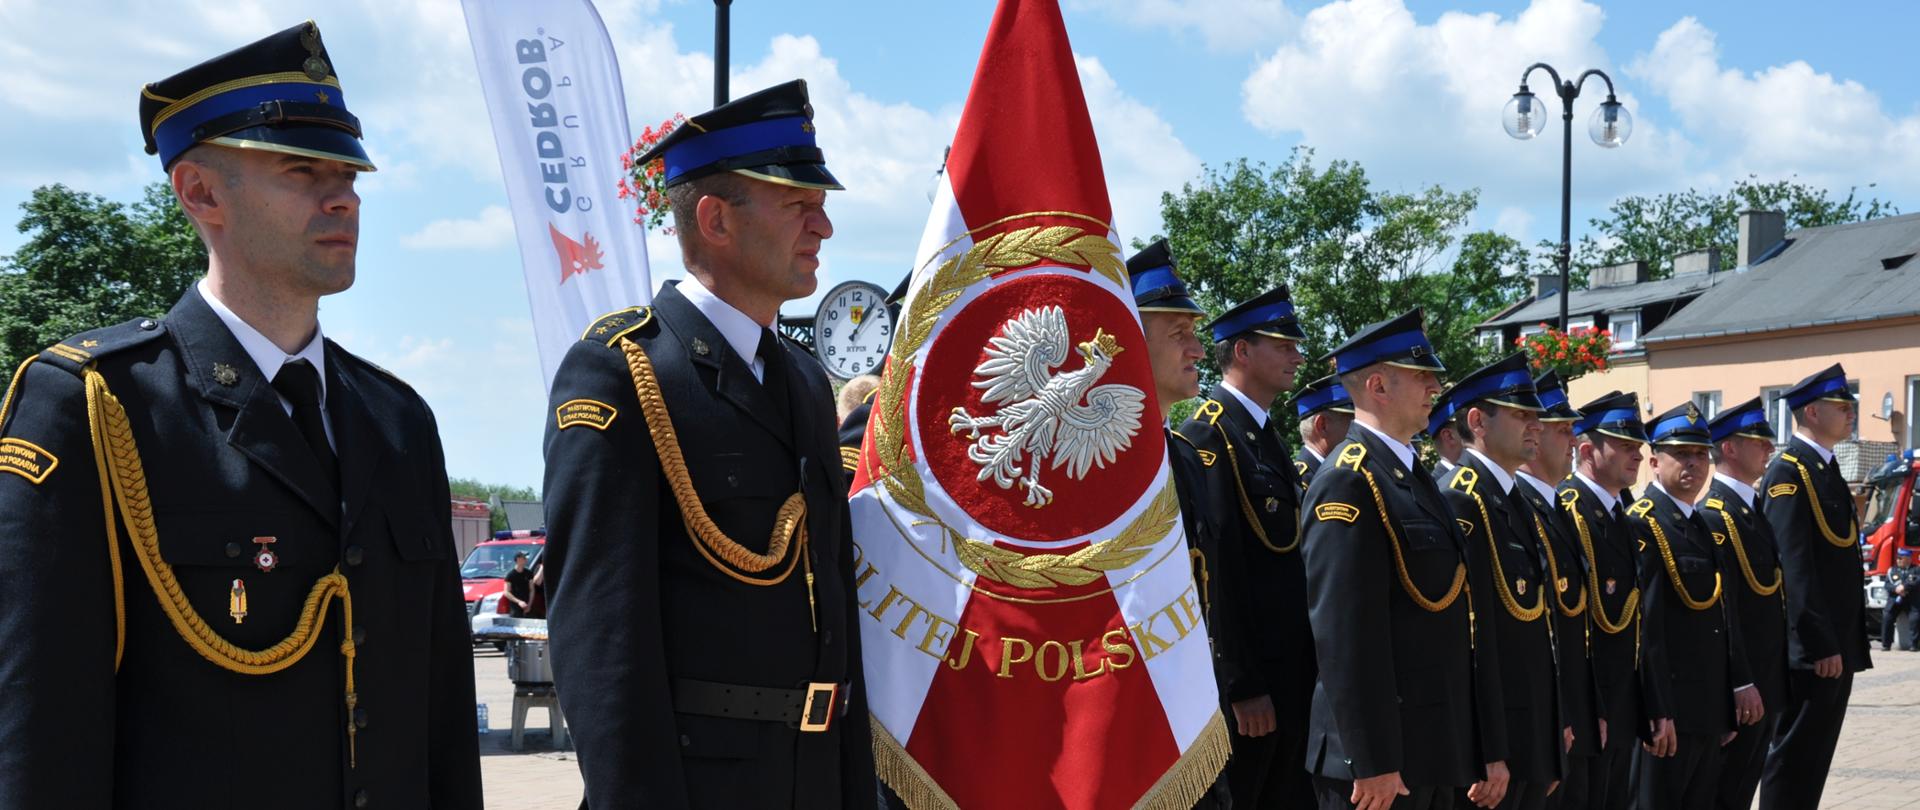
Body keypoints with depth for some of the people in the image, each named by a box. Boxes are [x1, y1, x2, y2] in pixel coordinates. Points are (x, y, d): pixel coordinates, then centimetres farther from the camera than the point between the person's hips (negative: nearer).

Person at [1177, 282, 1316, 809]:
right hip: (1242, 680, -9)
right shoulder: (1208, 436, -14)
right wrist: (1241, 686, -20)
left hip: (1287, 674, 9)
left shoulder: (1270, 438, 15)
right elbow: (1214, 571, -19)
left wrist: (1306, 670, 15)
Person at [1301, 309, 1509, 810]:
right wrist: (1372, 762, -23)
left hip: (1435, 754, 9)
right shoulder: (1348, 483, -13)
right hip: (1379, 757, -9)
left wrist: (1488, 748, 16)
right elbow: (1344, 635, -20)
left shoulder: (1415, 478, 16)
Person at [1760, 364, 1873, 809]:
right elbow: (1795, 566, -21)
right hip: (1814, 649, -10)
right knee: (1796, 754, -4)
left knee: (1817, 749, 14)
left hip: (1837, 643, 10)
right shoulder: (1789, 473, -14)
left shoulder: (1825, 469, 16)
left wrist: (1847, 642, 17)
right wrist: (1819, 645, -24)